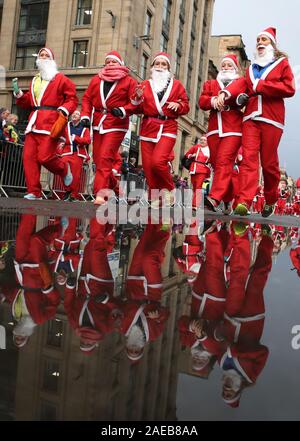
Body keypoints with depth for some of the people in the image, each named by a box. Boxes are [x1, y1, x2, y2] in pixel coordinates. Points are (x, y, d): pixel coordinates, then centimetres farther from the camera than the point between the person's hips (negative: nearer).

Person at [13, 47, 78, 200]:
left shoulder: (60, 78, 7)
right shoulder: (34, 81, 26)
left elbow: (72, 98, 1)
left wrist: (64, 111, -14)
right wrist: (18, 93, 12)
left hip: (50, 123, -6)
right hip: (34, 122, 6)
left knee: (45, 157, -15)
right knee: (28, 157, -5)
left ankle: (64, 169, 17)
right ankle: (34, 192, -1)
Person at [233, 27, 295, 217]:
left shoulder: (282, 63, 11)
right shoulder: (251, 68, 24)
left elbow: (289, 88, -3)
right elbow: (245, 89, 27)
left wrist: (260, 86, -5)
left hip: (271, 119, -3)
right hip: (251, 118, 3)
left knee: (269, 162, -2)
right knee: (249, 158, -13)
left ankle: (271, 200, 17)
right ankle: (244, 201, -23)